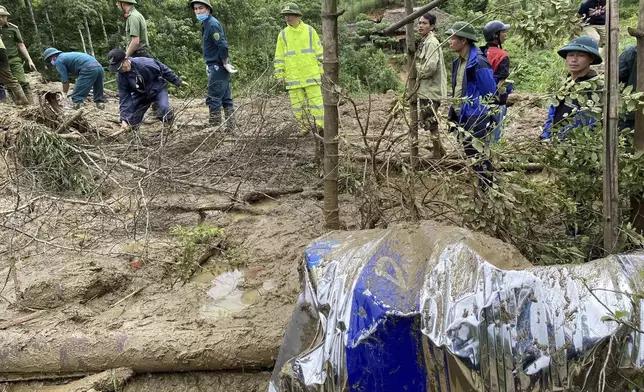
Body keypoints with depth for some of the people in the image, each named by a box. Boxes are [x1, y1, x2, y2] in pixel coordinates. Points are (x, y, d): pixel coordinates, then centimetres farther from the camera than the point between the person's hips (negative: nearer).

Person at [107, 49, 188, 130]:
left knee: (164, 111, -31)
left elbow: (164, 70, -19)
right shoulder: (121, 78, -17)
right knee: (132, 121, -1)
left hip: (157, 89, -4)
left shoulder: (144, 63, -32)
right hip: (141, 94, 4)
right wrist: (124, 119, -21)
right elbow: (124, 97, -13)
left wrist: (178, 82, -9)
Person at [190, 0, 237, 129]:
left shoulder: (212, 24, -14)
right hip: (215, 66, 10)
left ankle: (215, 128, -2)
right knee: (226, 98, 10)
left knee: (213, 99, -6)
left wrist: (225, 64, -15)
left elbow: (223, 46, -22)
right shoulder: (206, 24, 15)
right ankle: (230, 126, 15)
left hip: (218, 66, -10)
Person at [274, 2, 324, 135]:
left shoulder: (310, 31, 3)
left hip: (311, 74, -1)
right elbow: (279, 57, 7)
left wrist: (322, 70, 1)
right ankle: (305, 127, 16)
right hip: (293, 77, 2)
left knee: (316, 100, -5)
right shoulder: (283, 34, 5)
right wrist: (280, 75, 2)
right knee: (297, 104, 3)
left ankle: (320, 127, 2)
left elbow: (319, 52, 5)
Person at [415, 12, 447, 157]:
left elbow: (430, 67, -24)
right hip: (426, 89, 10)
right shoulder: (425, 42, 14)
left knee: (430, 123, -3)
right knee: (429, 122, 16)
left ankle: (438, 153, 7)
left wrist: (417, 72, -9)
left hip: (430, 90, -10)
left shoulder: (431, 42, -15)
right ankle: (438, 150, 26)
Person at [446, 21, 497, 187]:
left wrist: (486, 120, -13)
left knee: (479, 156, 1)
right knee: (470, 154, 18)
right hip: (462, 117, 9)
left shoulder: (478, 62, -19)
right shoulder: (459, 62, 8)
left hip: (475, 119, -9)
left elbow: (489, 94, -16)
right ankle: (481, 187, 34)